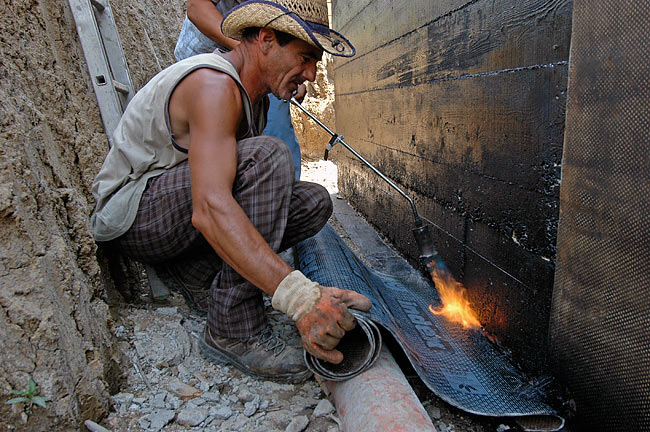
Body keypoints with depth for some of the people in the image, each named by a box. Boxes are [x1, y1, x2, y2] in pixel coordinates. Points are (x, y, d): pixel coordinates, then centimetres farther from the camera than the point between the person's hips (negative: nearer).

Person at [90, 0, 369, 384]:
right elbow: (209, 210, -39)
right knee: (267, 155, -32)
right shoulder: (214, 84, -24)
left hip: (183, 217, 8)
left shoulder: (255, 96, 6)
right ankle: (235, 331, -28)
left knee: (314, 202, -3)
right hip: (130, 212, -8)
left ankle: (200, 267, -6)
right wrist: (298, 296, -47)